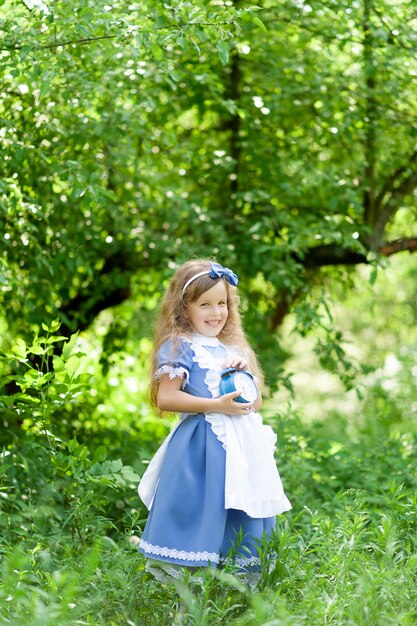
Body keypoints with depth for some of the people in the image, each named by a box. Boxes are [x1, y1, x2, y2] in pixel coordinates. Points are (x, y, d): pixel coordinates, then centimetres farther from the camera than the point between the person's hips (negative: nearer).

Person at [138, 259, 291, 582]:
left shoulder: (232, 349, 18)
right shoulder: (180, 347, -3)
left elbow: (256, 404, 18)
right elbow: (165, 398, -14)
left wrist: (245, 371, -1)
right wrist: (217, 405, -18)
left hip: (240, 445, 7)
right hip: (201, 448, -7)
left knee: (240, 528, 8)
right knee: (200, 522, -10)